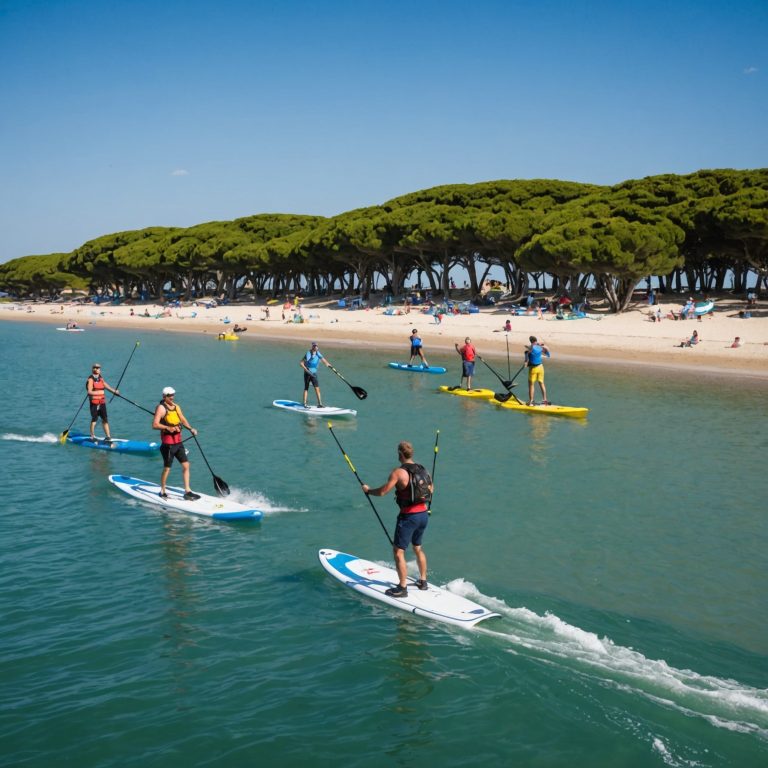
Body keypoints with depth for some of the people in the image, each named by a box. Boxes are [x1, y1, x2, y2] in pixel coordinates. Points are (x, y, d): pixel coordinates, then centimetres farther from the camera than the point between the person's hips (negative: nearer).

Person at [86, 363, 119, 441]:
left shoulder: (101, 378, 11)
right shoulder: (91, 379, -10)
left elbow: (106, 385, 27)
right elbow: (89, 392, -19)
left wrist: (114, 391, 32)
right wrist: (99, 392, -29)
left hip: (102, 402, 7)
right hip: (94, 403, -7)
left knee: (105, 419, 5)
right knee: (94, 419, 0)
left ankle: (108, 436, 8)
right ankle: (92, 437, 10)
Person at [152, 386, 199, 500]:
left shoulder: (176, 406, 10)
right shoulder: (161, 408, -12)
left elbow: (183, 419, 19)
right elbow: (155, 425, -20)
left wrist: (190, 429, 1)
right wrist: (168, 428, -33)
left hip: (178, 441, 7)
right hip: (168, 443, -7)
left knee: (186, 465, 4)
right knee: (167, 468, 3)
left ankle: (187, 491, 11)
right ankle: (162, 492, 20)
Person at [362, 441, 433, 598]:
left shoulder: (398, 472, -15)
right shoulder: (422, 470, 6)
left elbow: (382, 491, -16)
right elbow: (431, 490, 21)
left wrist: (368, 490, 2)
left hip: (408, 516, -8)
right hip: (424, 514, 8)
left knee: (398, 552, 2)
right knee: (417, 548, 25)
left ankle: (402, 588, 4)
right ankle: (423, 582, 35)